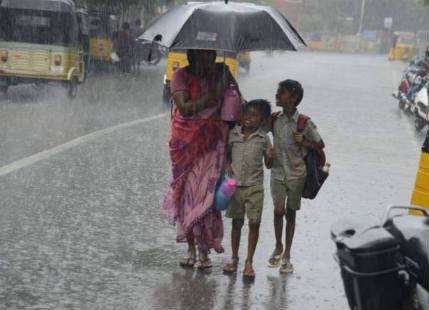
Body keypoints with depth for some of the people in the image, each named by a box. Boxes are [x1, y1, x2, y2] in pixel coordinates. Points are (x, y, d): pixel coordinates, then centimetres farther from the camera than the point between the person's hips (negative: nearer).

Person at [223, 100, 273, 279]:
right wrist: (227, 164, -2)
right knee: (237, 222, 11)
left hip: (254, 186, -2)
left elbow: (268, 165, 4)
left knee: (254, 223, -1)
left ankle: (249, 262, 7)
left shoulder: (263, 138, -2)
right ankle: (234, 259, 23)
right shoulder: (233, 134, 2)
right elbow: (227, 152, 17)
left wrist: (269, 157, -18)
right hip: (235, 185, 2)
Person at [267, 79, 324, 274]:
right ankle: (278, 247, 9)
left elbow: (320, 145, 0)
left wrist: (304, 142, -16)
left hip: (296, 174, -2)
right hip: (278, 172, 2)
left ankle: (287, 255, 16)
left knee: (291, 213, 6)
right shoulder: (275, 121, 1)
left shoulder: (304, 123, -9)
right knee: (279, 209, -13)